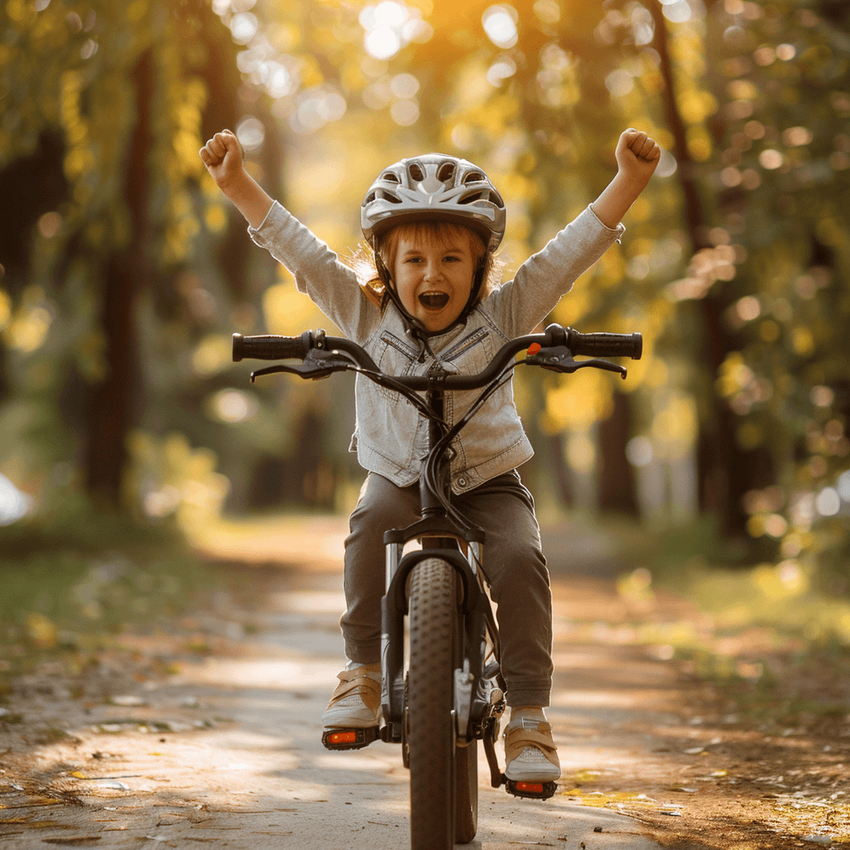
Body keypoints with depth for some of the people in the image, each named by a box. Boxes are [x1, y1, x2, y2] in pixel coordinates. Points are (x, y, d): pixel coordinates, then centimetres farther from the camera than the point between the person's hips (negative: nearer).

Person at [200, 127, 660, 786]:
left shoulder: (502, 318, -9)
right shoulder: (367, 317, -7)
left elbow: (572, 251, -17)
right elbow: (302, 251, -12)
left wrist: (629, 180, -28)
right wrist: (238, 185, -21)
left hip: (489, 482, 0)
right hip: (397, 478, 1)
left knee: (520, 559, -26)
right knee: (371, 527, -32)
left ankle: (529, 717, -18)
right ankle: (364, 667, -17)